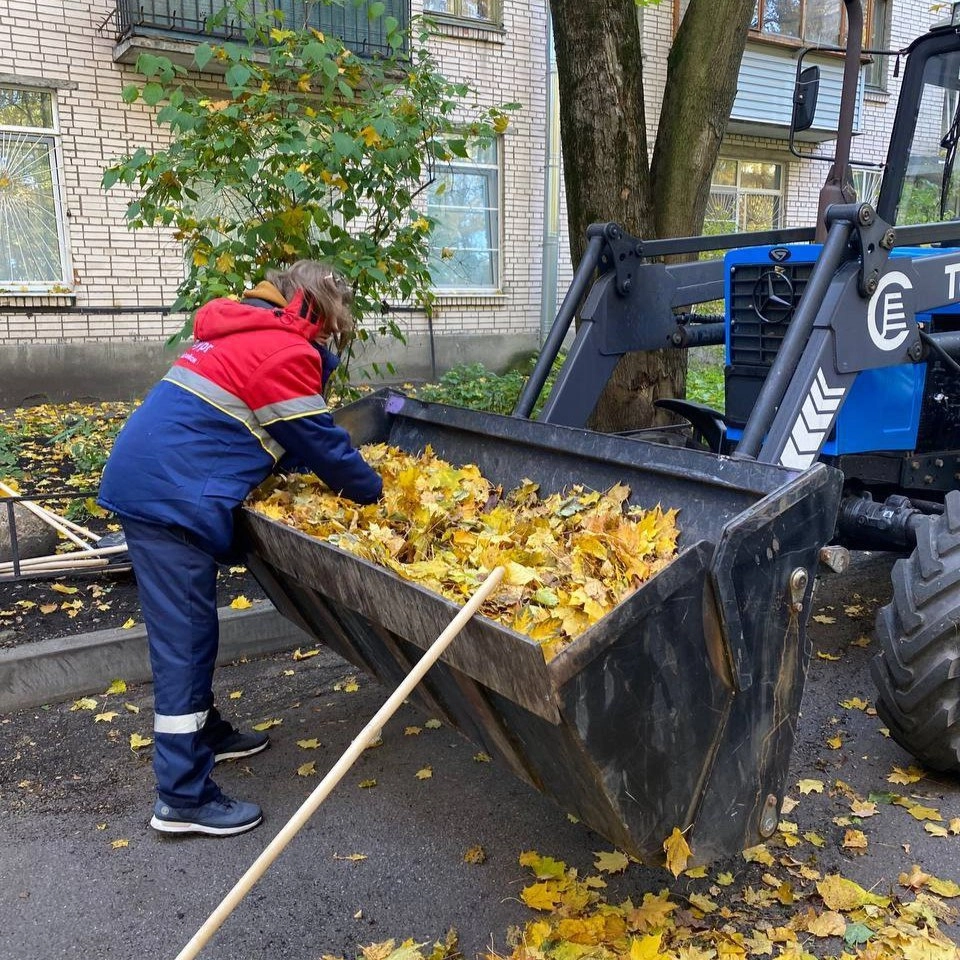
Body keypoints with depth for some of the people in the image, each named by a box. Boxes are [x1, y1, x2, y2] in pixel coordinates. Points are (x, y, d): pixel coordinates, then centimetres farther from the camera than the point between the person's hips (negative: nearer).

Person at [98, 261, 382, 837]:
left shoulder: (240, 334, 20)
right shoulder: (285, 353, -11)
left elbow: (283, 438, 24)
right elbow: (322, 443, -7)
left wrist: (347, 476, 16)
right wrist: (374, 491, 9)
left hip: (142, 481, 10)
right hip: (171, 497, -10)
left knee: (189, 629, 21)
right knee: (186, 639, -5)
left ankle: (205, 732, 37)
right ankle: (183, 799, 4)